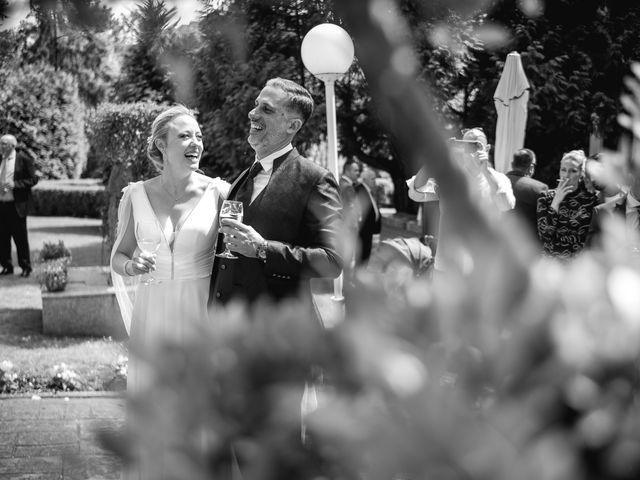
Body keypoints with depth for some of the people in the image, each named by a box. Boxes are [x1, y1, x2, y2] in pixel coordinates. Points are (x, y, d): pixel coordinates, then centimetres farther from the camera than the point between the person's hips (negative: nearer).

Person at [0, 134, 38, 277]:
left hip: (16, 205, -6)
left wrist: (15, 184, -19)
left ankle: (25, 267, 10)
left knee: (20, 237, 0)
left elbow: (33, 179, -9)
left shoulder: (23, 159, -7)